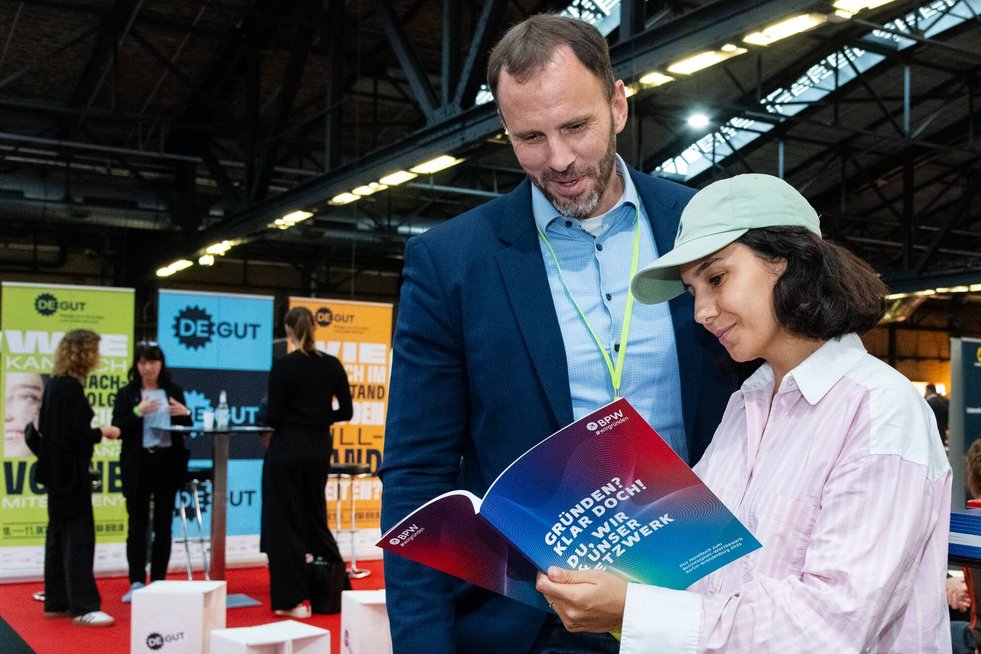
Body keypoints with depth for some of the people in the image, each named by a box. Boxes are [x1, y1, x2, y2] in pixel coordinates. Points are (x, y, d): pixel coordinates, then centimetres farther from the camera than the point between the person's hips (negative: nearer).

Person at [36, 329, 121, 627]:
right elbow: (75, 434, -23)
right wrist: (102, 432, -7)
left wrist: (93, 431, 14)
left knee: (59, 534, 14)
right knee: (79, 536, -7)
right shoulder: (70, 387, -18)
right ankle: (83, 607, -5)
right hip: (70, 471, -10)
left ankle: (57, 602, 21)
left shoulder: (54, 384, 10)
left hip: (58, 469, 10)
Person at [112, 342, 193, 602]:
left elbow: (187, 429, 10)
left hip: (168, 462, 2)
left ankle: (158, 581, 13)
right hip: (138, 465, -2)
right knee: (137, 524, 0)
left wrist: (185, 413, -11)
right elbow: (117, 429, -6)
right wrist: (137, 412, -21)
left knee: (163, 525, 6)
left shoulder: (174, 391, 9)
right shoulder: (127, 394, 3)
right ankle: (136, 583, 6)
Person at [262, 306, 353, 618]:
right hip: (319, 449, 5)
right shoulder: (332, 364, 1)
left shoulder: (283, 366, -13)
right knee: (314, 513, 21)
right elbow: (346, 411, 3)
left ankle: (295, 599, 3)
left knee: (285, 520, 3)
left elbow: (274, 417, -13)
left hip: (287, 449, -5)